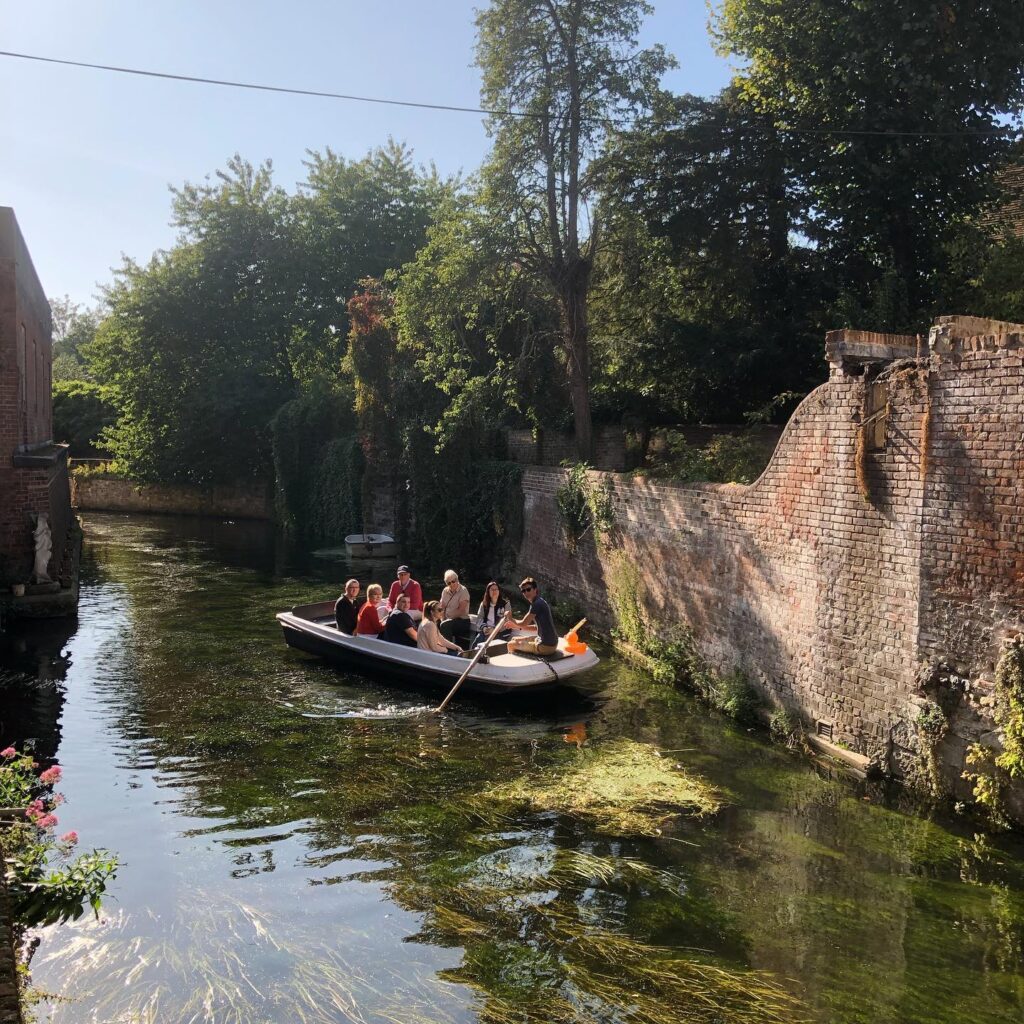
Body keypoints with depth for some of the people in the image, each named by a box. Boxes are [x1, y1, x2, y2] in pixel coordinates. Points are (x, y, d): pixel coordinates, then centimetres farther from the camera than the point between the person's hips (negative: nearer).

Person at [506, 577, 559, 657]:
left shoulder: (537, 603, -17)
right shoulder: (540, 602, 12)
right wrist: (515, 625, 16)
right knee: (514, 639, 22)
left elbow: (523, 623, -12)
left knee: (511, 645, 1)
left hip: (546, 646, -10)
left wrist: (510, 619, 7)